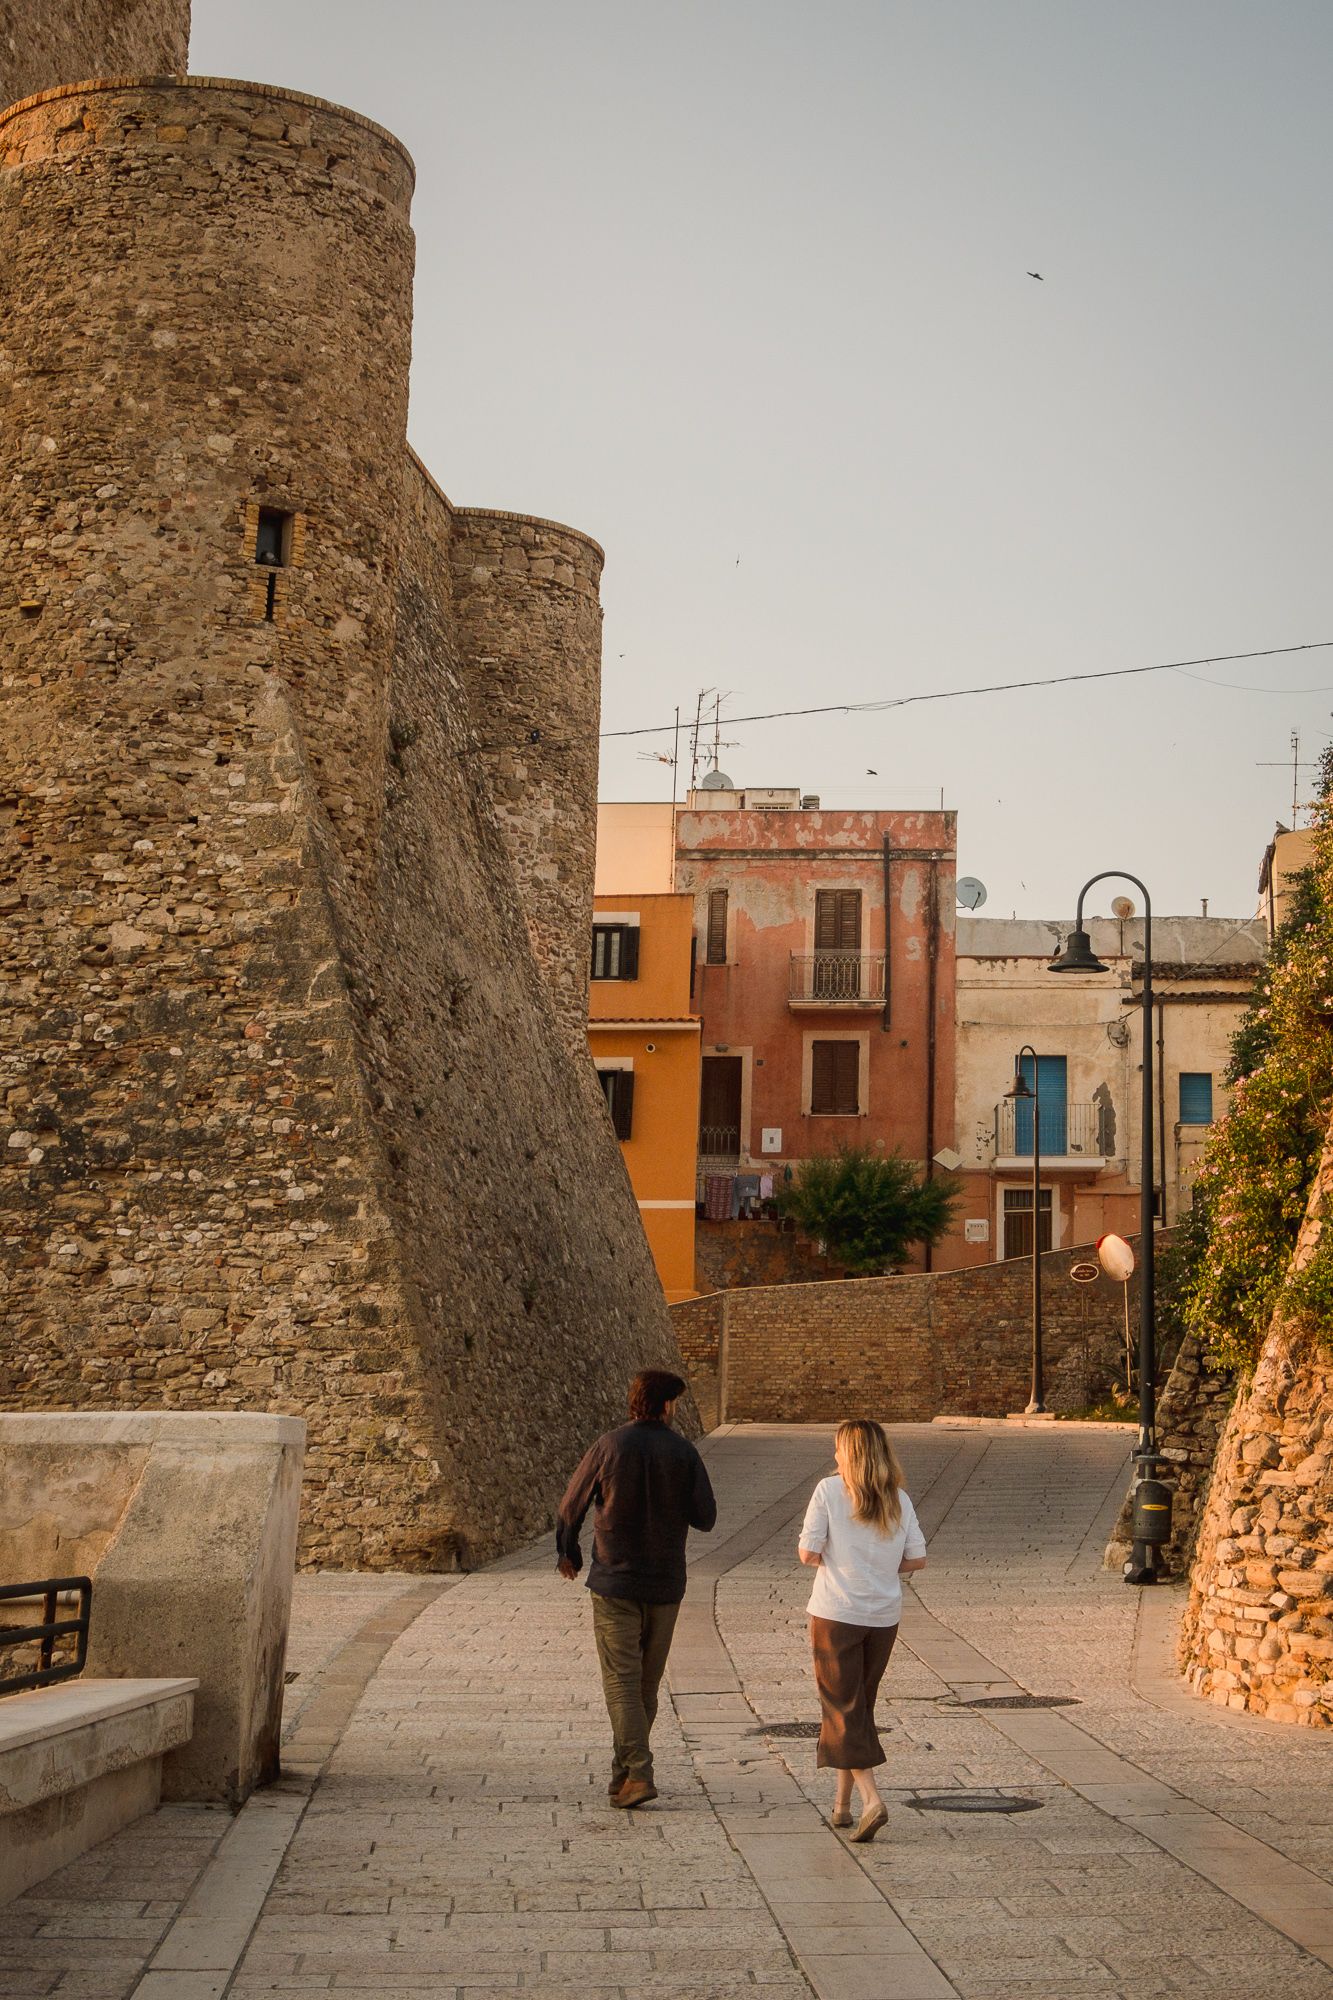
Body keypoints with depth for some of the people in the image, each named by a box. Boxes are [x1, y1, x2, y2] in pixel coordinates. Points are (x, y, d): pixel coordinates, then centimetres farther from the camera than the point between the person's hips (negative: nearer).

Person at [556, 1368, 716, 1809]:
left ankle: (638, 1773, -14)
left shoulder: (609, 1447, -7)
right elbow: (705, 1519, -4)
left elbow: (570, 1507, 2)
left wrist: (567, 1552, 21)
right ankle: (625, 1770, 24)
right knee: (647, 1682, 15)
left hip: (614, 1580, -2)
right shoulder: (683, 1452, -6)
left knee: (621, 1681, -2)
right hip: (665, 1583, 2)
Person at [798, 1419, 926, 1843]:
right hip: (884, 1616, 4)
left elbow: (808, 1553, -11)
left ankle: (871, 1799, -17)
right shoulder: (898, 1500, 3)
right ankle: (842, 1804, 25)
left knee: (843, 1709, 0)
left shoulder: (829, 1490, -8)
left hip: (836, 1613, -4)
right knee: (860, 1706, 17)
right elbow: (917, 1558, 2)